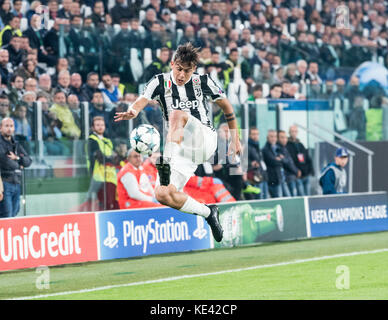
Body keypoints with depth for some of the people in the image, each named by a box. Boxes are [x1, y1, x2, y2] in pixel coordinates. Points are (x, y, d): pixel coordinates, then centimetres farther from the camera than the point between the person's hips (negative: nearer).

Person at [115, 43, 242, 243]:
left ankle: (167, 162, -41)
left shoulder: (203, 82, 3)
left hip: (205, 140, -3)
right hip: (184, 150, 3)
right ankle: (208, 213, 5)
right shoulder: (161, 82, 2)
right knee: (163, 194, -14)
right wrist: (133, 111, -40)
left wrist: (235, 140, 14)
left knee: (177, 114, -30)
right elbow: (142, 100, -16)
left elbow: (226, 106, 15)